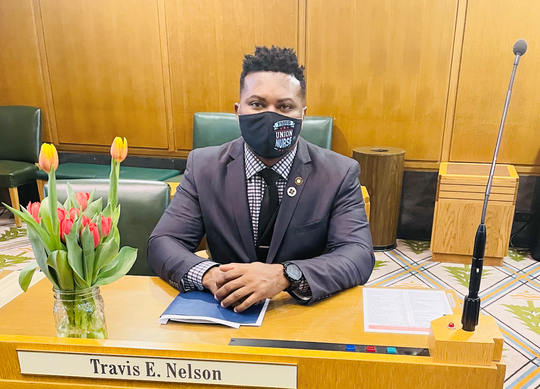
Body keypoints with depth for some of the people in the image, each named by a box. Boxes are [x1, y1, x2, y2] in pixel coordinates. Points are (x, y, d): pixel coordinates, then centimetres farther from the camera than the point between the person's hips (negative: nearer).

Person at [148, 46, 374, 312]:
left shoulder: (339, 173, -6)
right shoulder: (204, 166, -2)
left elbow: (359, 256, -14)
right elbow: (162, 243, -5)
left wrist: (285, 276, -31)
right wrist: (209, 275, -27)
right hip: (227, 314, 1)